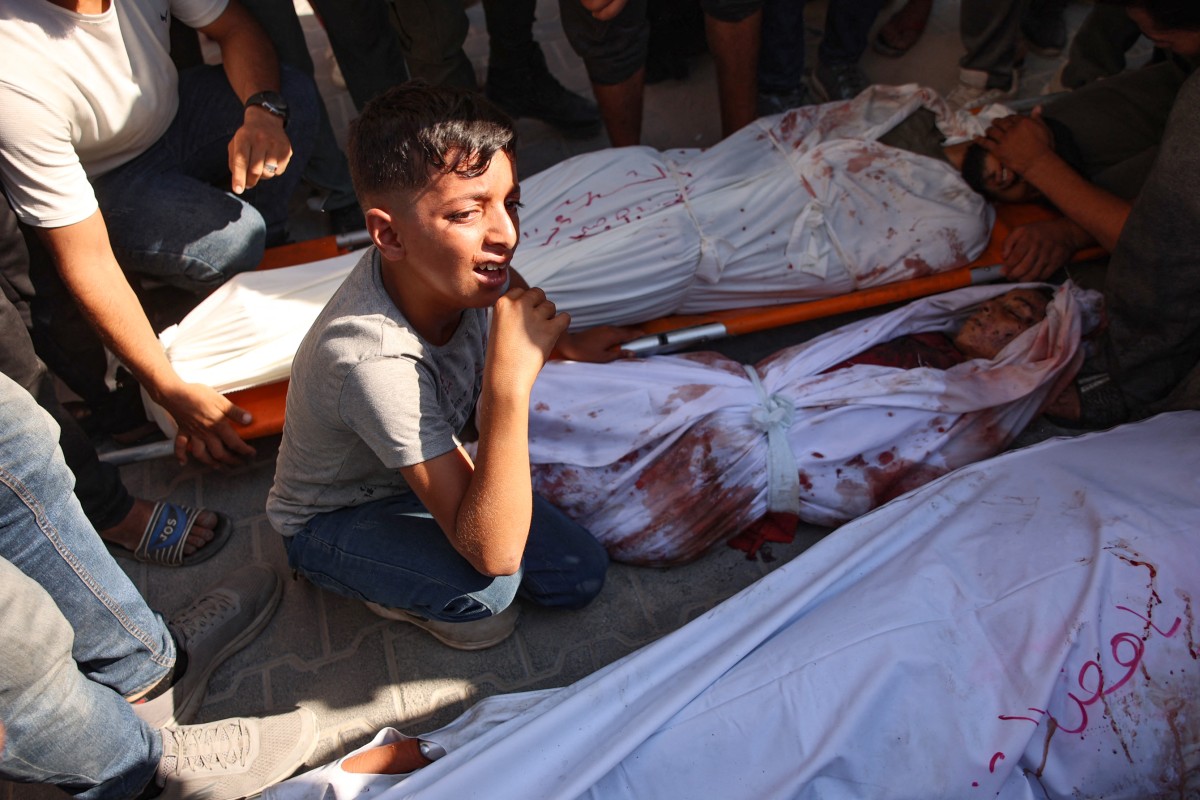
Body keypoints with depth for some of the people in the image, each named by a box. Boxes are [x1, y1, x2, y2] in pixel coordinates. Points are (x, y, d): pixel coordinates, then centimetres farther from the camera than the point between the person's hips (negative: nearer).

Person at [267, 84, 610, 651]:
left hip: (425, 470, 6)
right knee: (486, 589, -32)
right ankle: (388, 589, 2)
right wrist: (510, 379, -49)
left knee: (581, 575, -1)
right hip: (330, 522, -6)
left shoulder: (457, 273, -21)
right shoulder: (373, 360, -41)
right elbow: (495, 554, -42)